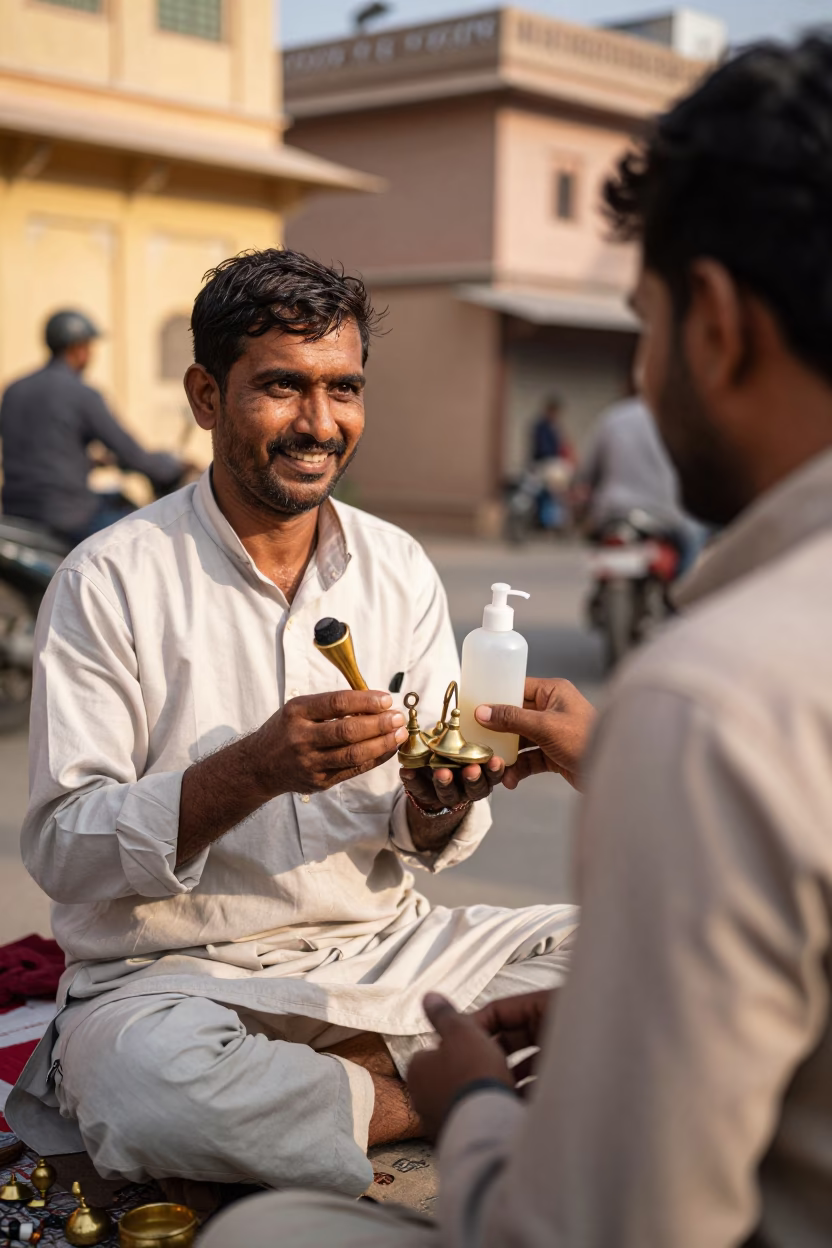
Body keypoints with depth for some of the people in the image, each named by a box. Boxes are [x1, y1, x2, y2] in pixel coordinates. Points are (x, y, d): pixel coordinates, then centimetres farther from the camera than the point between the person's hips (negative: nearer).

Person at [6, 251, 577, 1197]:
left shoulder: (400, 568, 5)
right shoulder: (111, 581, -8)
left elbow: (422, 843, 7)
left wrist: (439, 806, -18)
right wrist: (253, 771, -29)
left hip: (382, 952, 4)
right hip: (172, 974, -3)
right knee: (155, 1083, -37)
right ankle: (408, 1103, -11)